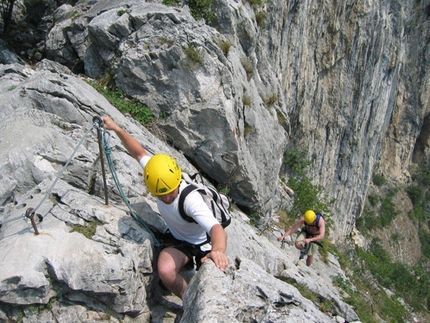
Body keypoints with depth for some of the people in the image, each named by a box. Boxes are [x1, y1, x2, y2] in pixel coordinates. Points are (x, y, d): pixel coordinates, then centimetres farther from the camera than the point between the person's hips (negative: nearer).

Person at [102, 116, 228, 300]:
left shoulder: (190, 200, -39)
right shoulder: (157, 177, -22)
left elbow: (217, 228, -53)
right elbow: (140, 153, -7)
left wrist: (218, 250, -75)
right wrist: (117, 129, -7)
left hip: (202, 245, -5)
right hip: (177, 241, 6)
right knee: (166, 272, -18)